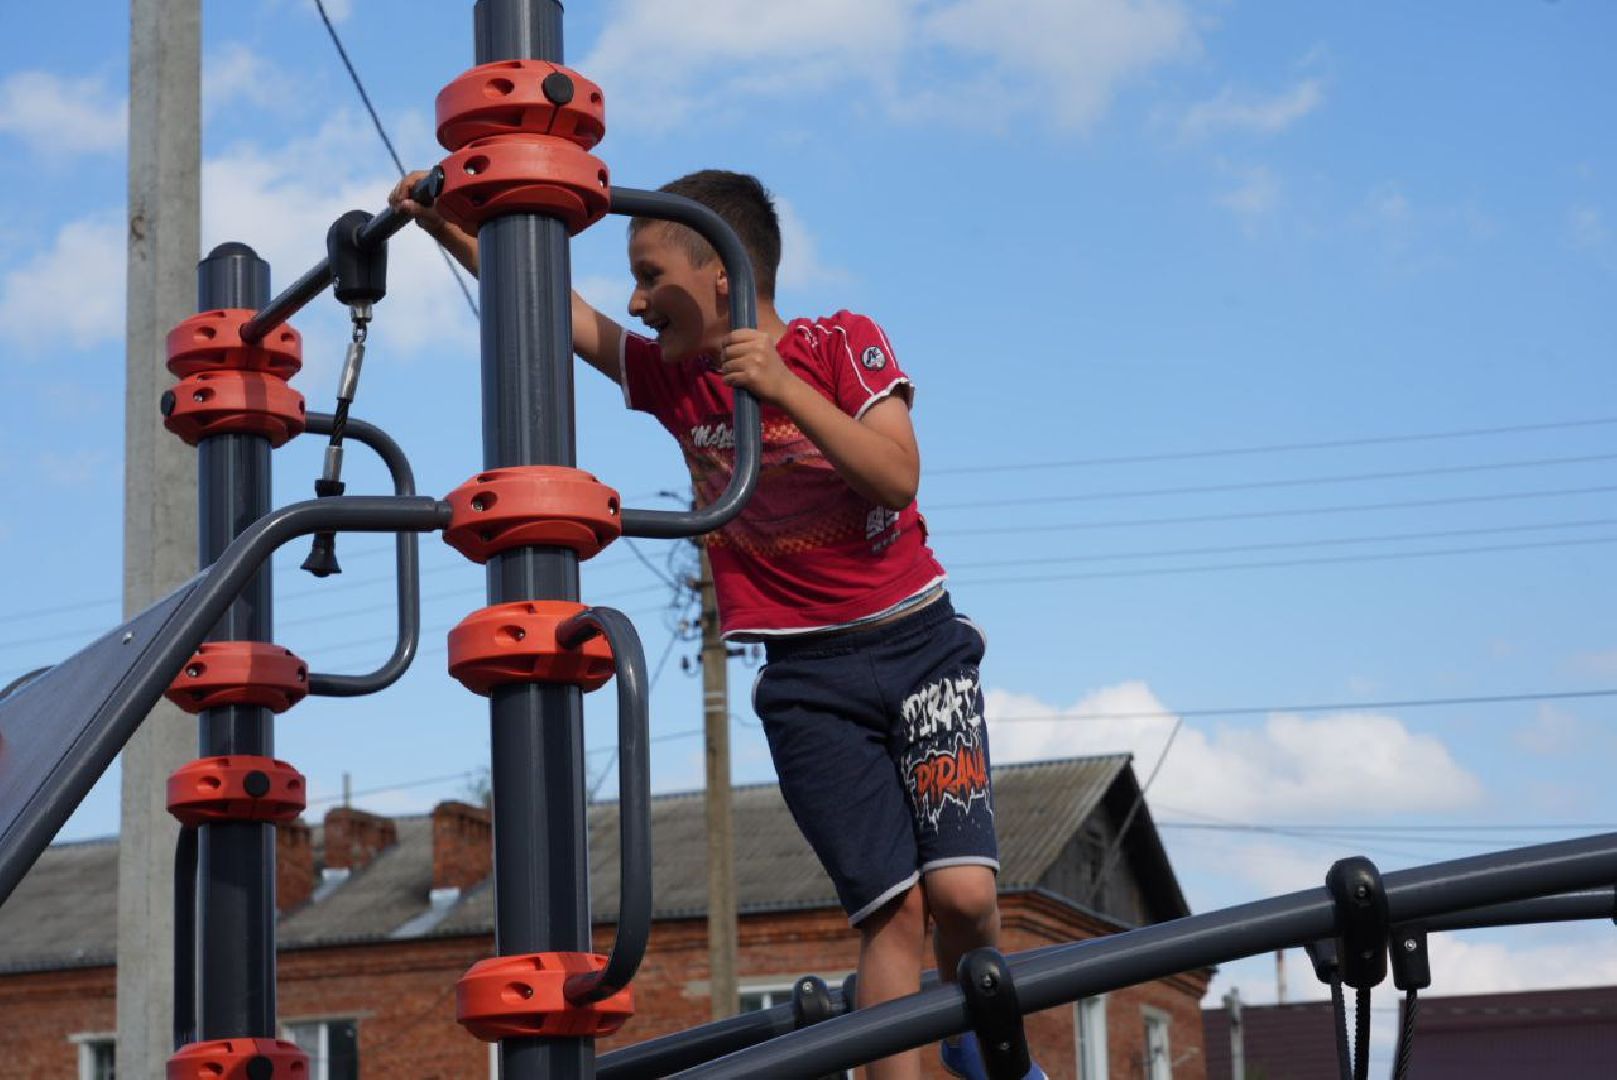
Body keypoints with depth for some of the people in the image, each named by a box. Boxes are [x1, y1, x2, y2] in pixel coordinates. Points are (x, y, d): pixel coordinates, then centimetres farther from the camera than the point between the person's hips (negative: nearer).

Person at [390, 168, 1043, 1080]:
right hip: (806, 676, 2)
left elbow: (896, 475, -15)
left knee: (961, 888, -14)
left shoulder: (841, 343, -3)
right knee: (888, 906, -9)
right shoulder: (673, 379, 7)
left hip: (915, 640, -2)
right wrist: (446, 227, 0)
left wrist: (783, 388, -21)